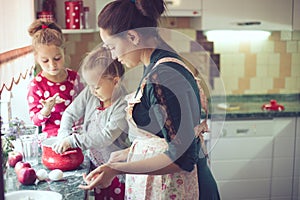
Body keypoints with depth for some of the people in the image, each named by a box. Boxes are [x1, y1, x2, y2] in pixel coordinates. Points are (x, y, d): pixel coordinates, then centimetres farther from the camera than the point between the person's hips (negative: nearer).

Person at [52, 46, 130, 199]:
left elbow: (106, 137, -27)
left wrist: (72, 140, -24)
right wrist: (64, 137, -9)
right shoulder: (90, 93, -3)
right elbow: (70, 114, 7)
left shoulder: (123, 105, -23)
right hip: (96, 164, 6)